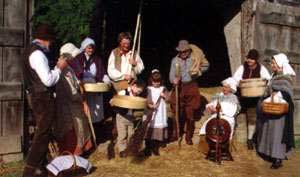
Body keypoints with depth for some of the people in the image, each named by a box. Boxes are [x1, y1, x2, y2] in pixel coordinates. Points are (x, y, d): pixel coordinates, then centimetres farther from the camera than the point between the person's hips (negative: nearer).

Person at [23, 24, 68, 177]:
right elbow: (48, 80, -25)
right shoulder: (37, 54, -19)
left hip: (39, 97, 10)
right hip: (43, 98, -10)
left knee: (43, 132, 19)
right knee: (43, 133, -2)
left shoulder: (33, 51, 13)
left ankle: (39, 164, 31)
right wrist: (59, 68, -11)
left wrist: (56, 68, 9)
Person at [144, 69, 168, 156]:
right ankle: (148, 149, 11)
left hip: (160, 115, 2)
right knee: (149, 131, -2)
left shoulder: (163, 89, 8)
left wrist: (164, 96, -11)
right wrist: (150, 105, -23)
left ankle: (156, 148, 20)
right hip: (150, 113, -2)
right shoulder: (149, 89, 1)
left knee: (159, 130, 5)